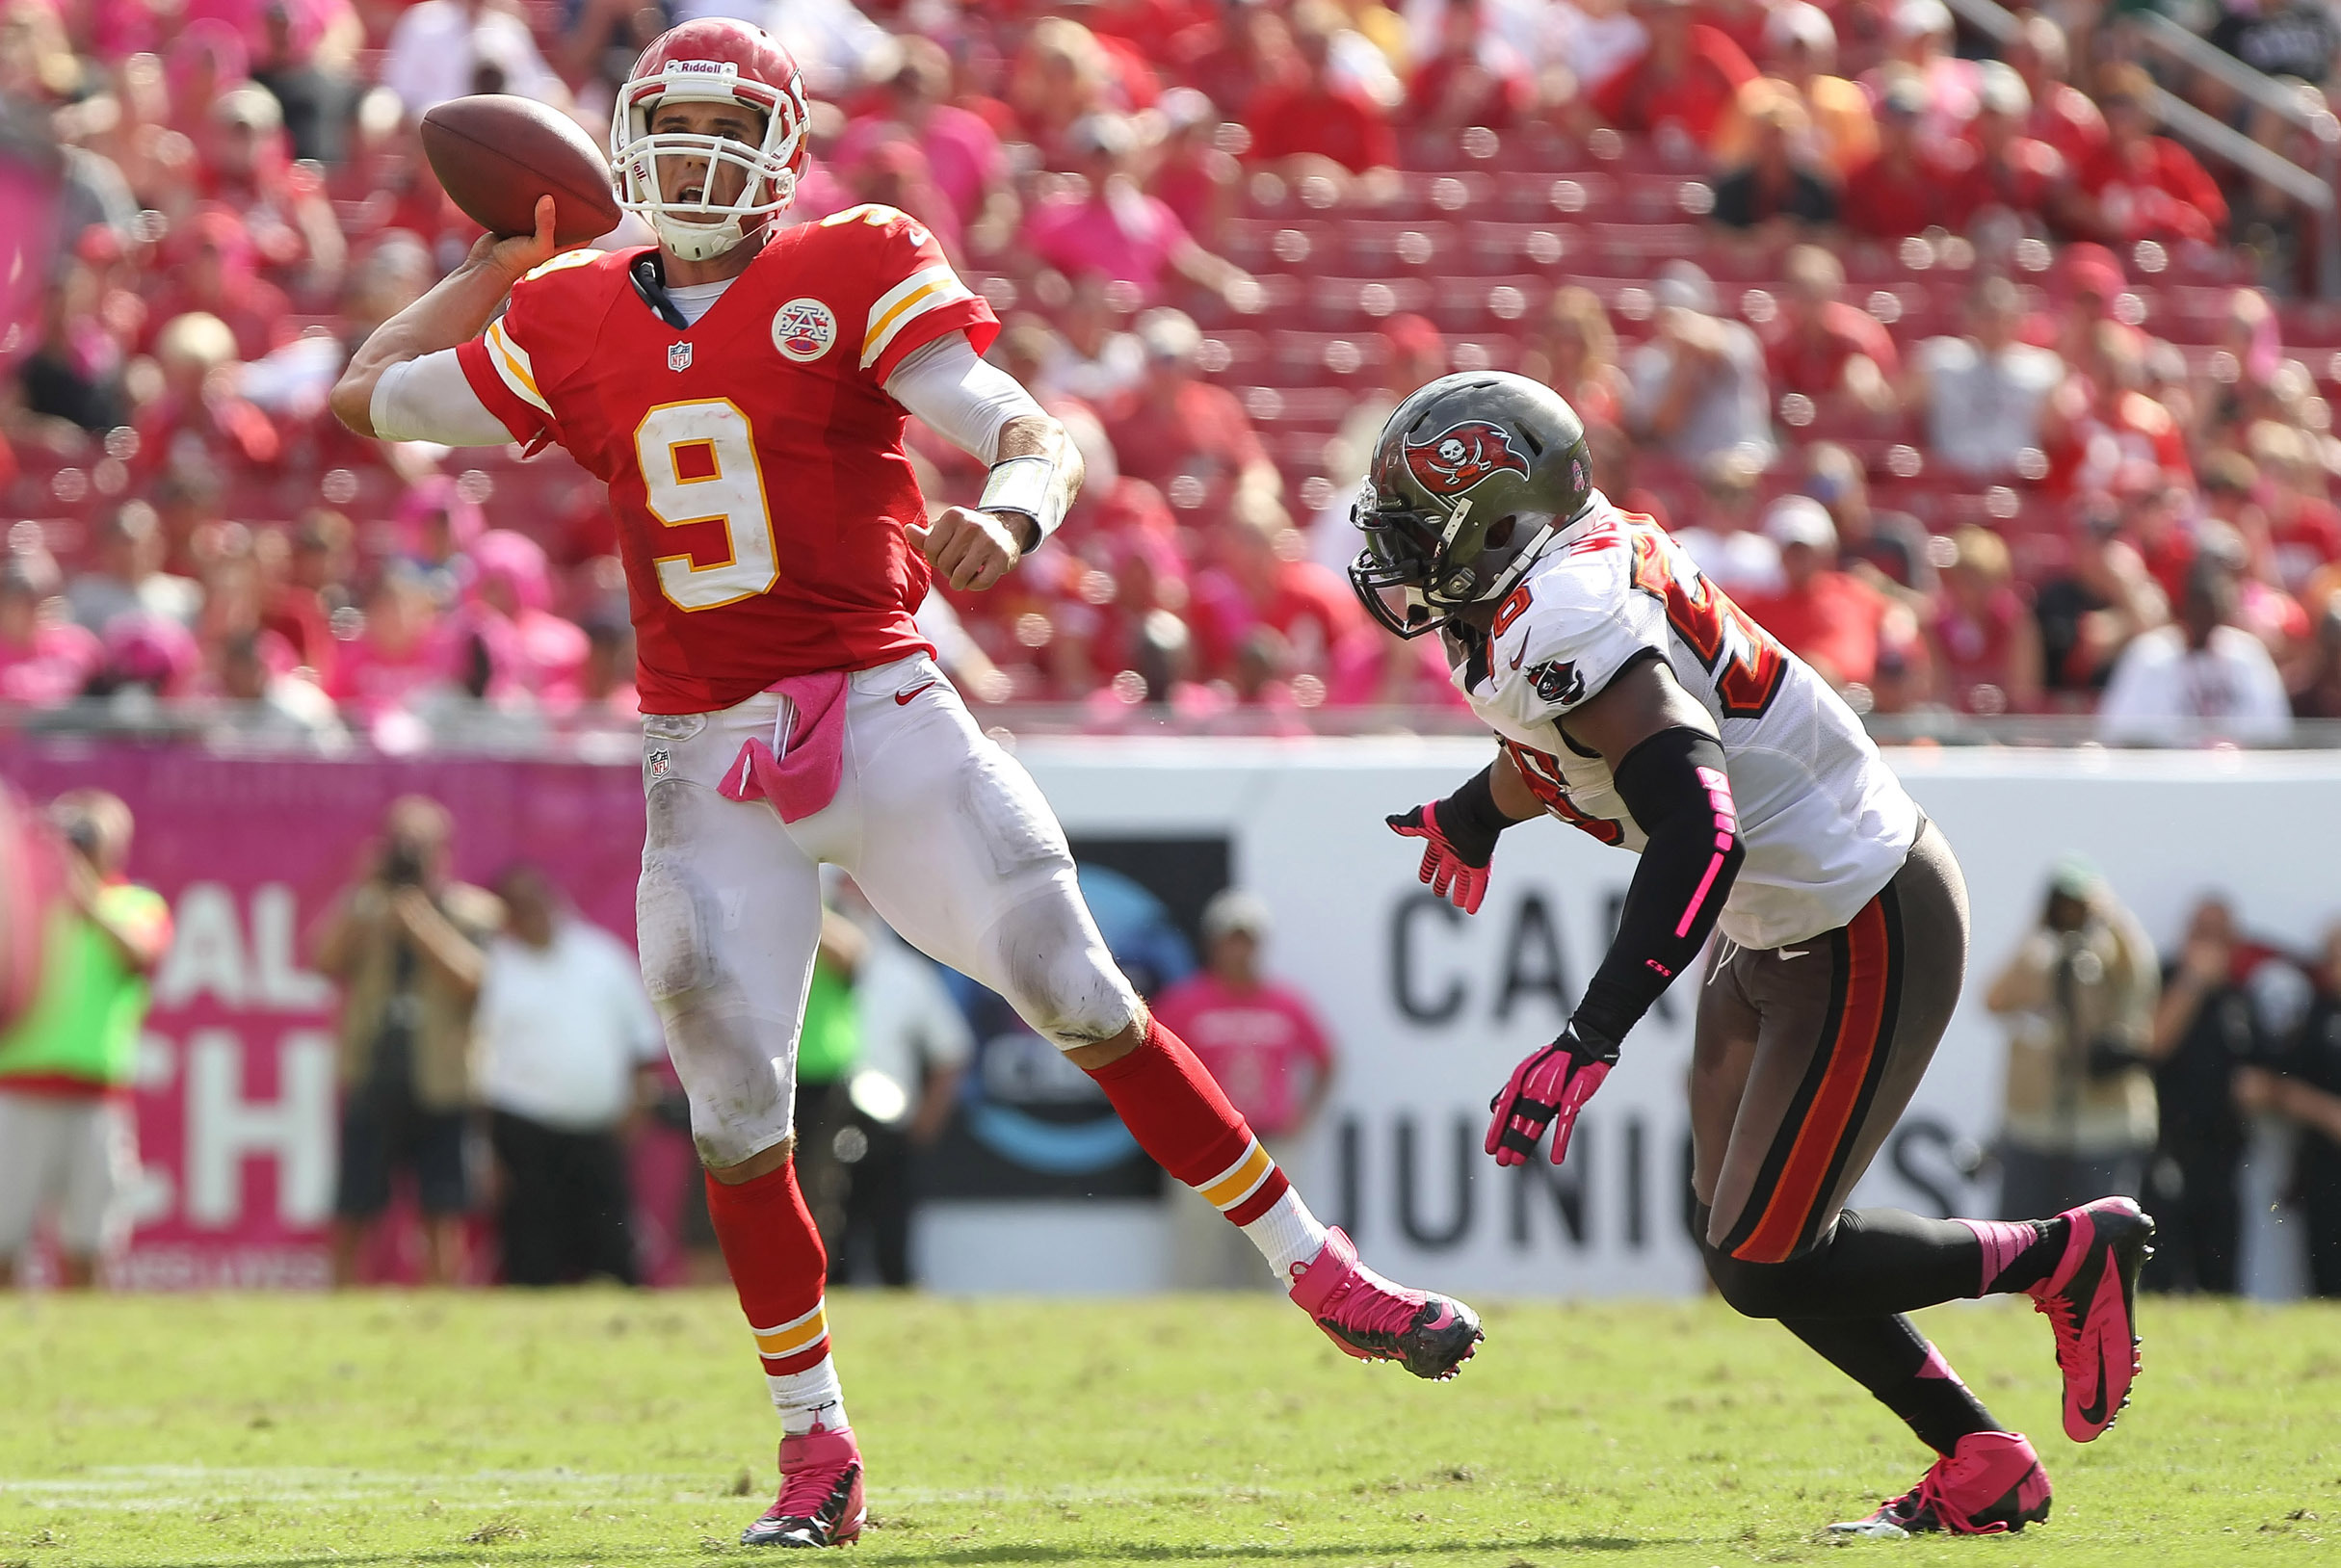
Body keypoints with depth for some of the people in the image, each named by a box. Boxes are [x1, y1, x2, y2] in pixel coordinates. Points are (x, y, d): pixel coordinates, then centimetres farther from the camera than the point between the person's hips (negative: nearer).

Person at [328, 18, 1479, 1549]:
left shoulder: (856, 277, -4)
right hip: (706, 760, 3)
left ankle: (1318, 1269, 5)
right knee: (736, 1115, 0)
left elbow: (1036, 432, -16)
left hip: (880, 716, -3)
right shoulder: (575, 324, 6)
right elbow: (367, 398, 18)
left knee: (1084, 1002, -7)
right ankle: (816, 1450, 12)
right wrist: (502, 264, 24)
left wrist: (1009, 513, -38)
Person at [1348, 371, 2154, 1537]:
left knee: (1767, 1265, -8)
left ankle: (2065, 1254, 9)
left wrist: (1589, 1039, -42)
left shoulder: (1567, 626, -28)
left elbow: (1699, 831, -38)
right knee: (1739, 1236, 11)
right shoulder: (1541, 595, 2)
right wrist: (1473, 816, 45)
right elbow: (1550, 759, 26)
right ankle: (1984, 1470, 17)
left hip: (1868, 936, -10)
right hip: (1783, 932, 10)